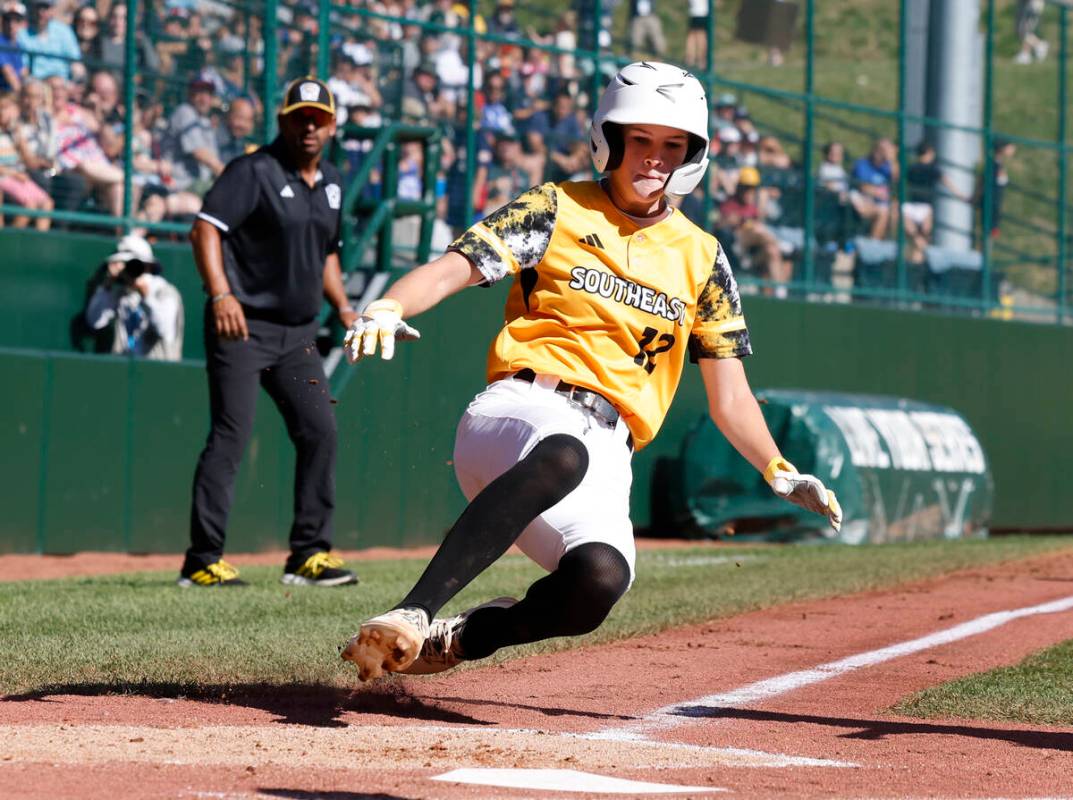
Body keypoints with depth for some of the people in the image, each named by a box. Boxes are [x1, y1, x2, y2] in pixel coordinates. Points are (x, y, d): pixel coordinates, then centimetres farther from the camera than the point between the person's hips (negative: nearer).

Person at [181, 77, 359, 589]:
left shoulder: (330, 183, 14)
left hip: (297, 334, 7)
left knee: (320, 432, 3)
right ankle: (202, 561, -9)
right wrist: (221, 294, -32)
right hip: (243, 326, -7)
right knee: (230, 436, -11)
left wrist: (342, 308, 14)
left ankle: (309, 554, 12)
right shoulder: (254, 172, -9)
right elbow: (206, 228, -20)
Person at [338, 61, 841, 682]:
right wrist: (388, 310, -24)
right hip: (518, 408, -3)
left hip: (606, 447, 3)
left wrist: (778, 472, 4)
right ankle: (412, 614, -47)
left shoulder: (701, 257, 19)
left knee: (601, 580, -30)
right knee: (563, 457, -42)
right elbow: (450, 270, -3)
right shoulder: (556, 211, 10)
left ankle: (453, 639, -7)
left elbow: (729, 397, 19)